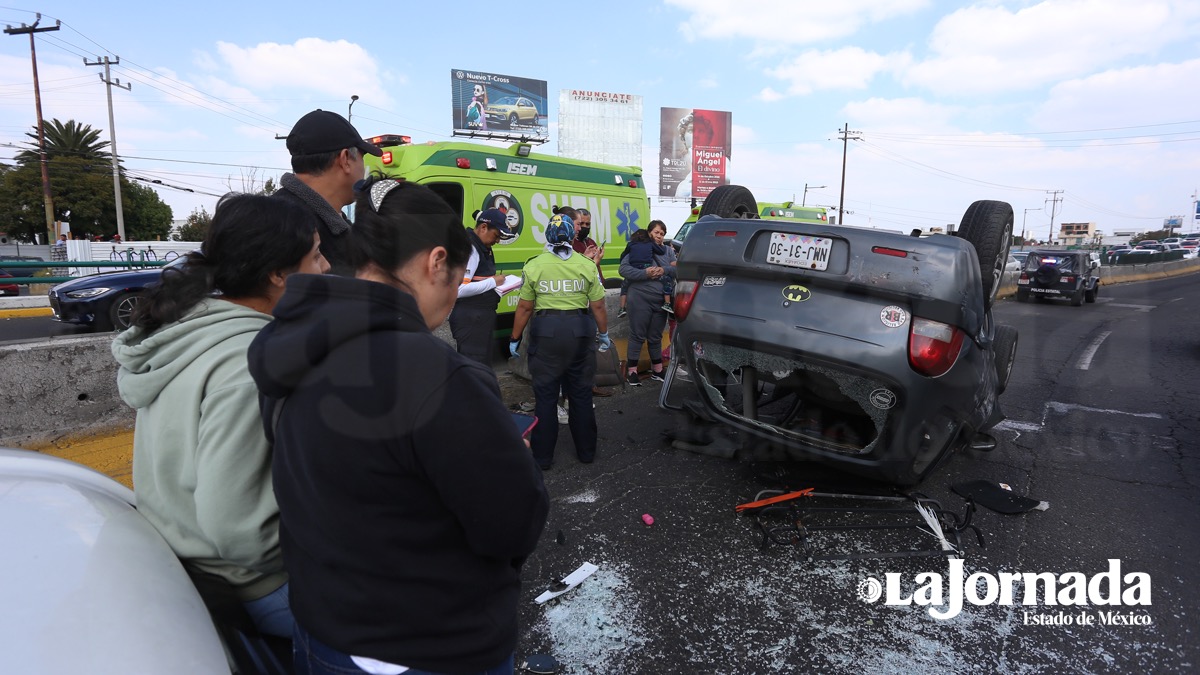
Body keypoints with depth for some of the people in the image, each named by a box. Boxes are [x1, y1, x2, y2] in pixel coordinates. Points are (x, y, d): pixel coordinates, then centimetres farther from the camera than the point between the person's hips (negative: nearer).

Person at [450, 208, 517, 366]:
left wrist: (497, 282, 4)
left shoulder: (483, 248, 14)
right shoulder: (469, 248, -17)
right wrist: (492, 281, -18)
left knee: (484, 367, 18)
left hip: (481, 317, 10)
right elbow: (459, 289, -27)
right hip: (470, 319, -10)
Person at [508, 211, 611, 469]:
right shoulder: (586, 265, -2)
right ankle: (586, 451, 26)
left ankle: (542, 456, 16)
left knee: (545, 396, 9)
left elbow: (524, 308, -3)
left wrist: (515, 339, 9)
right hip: (580, 332, 2)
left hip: (546, 332, -2)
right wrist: (604, 334, 16)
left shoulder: (534, 265, -5)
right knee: (581, 394, 14)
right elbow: (598, 306, 1)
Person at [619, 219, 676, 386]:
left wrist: (664, 270, -16)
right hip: (640, 299, -5)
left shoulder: (668, 251, 13)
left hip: (661, 301, 5)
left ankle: (657, 369, 27)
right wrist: (645, 273, -22)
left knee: (655, 337, 15)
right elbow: (624, 269, -12)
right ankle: (631, 371, 8)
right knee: (637, 335, -1)